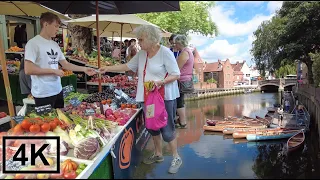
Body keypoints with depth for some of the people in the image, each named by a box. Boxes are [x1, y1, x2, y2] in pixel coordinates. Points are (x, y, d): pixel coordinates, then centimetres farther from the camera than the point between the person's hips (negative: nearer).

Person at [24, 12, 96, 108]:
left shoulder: (55, 45, 10)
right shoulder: (33, 43, -12)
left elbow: (65, 64, 13)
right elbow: (28, 70, -19)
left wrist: (84, 69, 3)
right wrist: (54, 71, -15)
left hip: (58, 90, 7)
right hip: (43, 94, -7)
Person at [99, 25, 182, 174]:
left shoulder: (165, 52, -14)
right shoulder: (141, 54, 5)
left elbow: (176, 75, -14)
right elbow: (127, 66, 12)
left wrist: (160, 82, -27)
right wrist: (108, 69, 6)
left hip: (164, 97, -7)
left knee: (167, 129, 0)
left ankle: (176, 158, 21)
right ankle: (158, 154, 37)